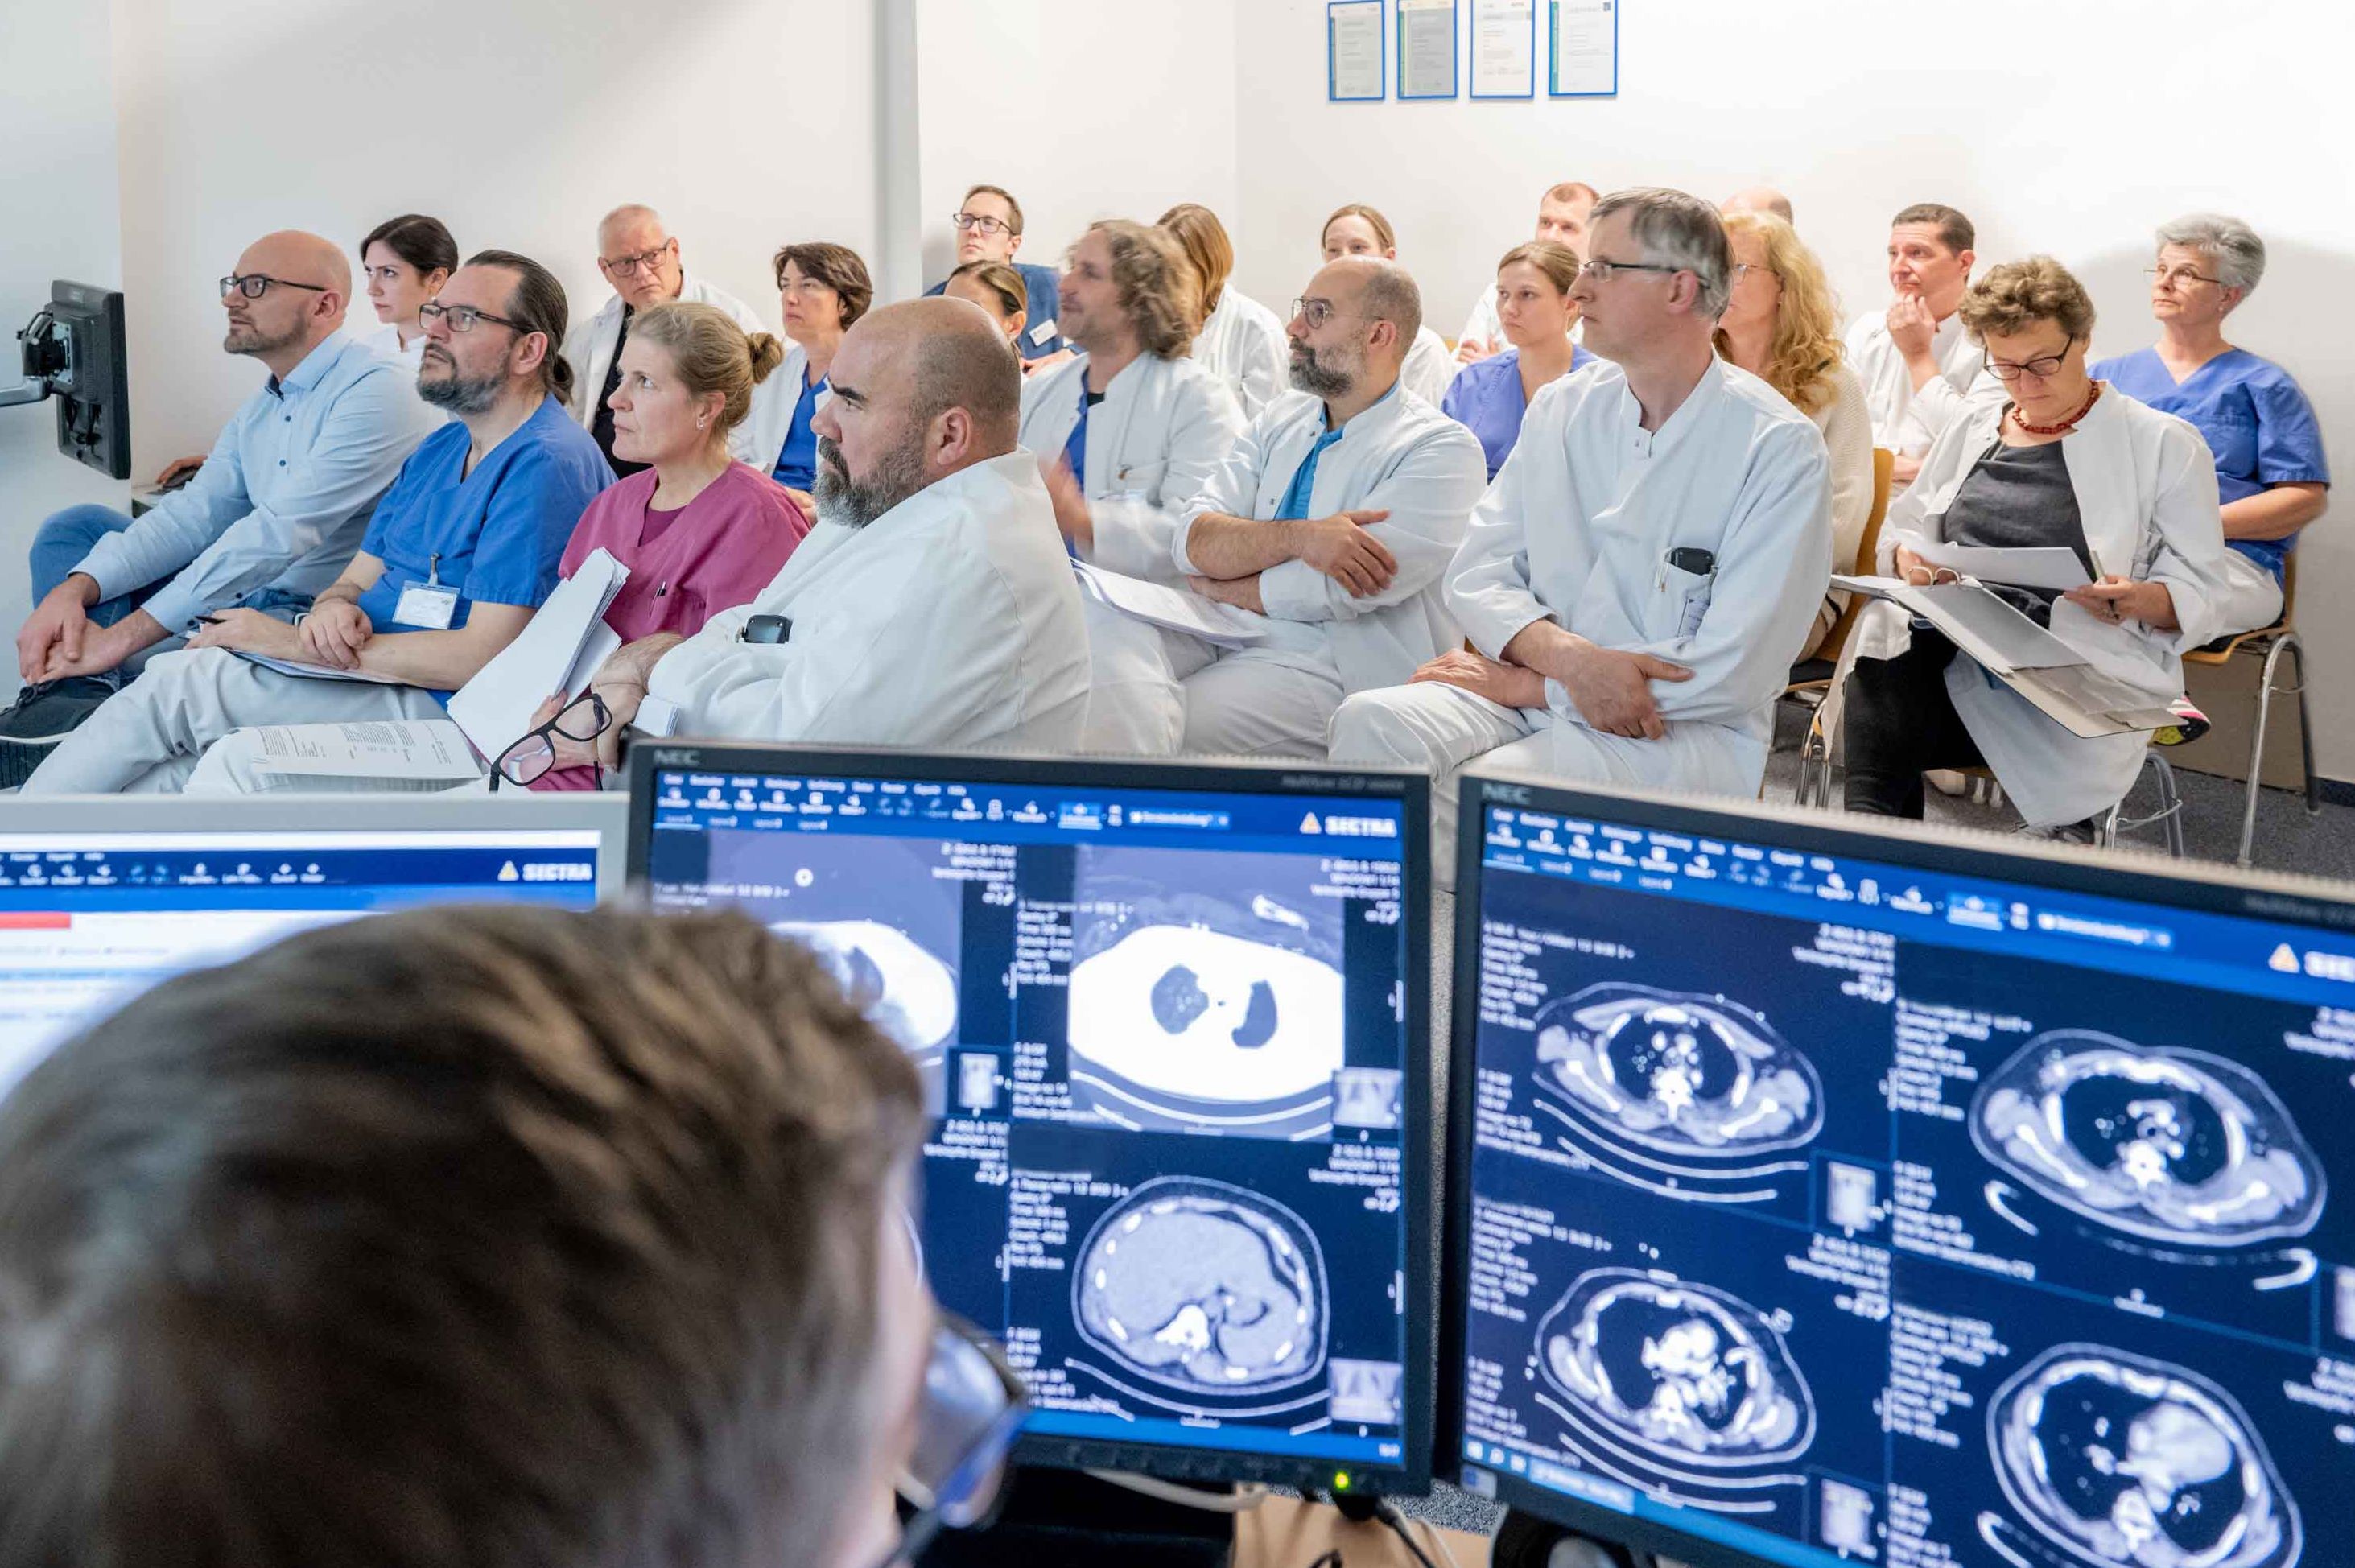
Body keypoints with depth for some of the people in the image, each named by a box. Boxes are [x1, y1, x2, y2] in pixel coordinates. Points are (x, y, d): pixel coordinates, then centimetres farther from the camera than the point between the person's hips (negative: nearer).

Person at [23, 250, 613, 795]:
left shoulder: (548, 464, -13)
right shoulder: (441, 449, 19)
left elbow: (479, 656, -20)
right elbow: (355, 580, 20)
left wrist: (294, 642, -14)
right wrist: (330, 611, -9)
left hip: (436, 710, -9)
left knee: (180, 682, -16)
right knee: (170, 777, -13)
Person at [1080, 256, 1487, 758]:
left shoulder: (1441, 450, -5)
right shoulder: (1280, 421, 17)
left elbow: (1338, 593, -17)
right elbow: (1193, 542, 2)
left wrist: (1219, 586, -2)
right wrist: (1299, 537, -16)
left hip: (1332, 664, -7)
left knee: (1172, 729, -31)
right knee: (1103, 617, -23)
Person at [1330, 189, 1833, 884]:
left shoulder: (1778, 447, -6)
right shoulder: (1560, 409, 13)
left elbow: (1735, 670, -14)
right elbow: (1477, 574, 7)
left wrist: (1525, 684, -11)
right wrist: (1569, 660, -16)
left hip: (1688, 730, -5)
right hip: (1534, 695, 5)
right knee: (1373, 721, -25)